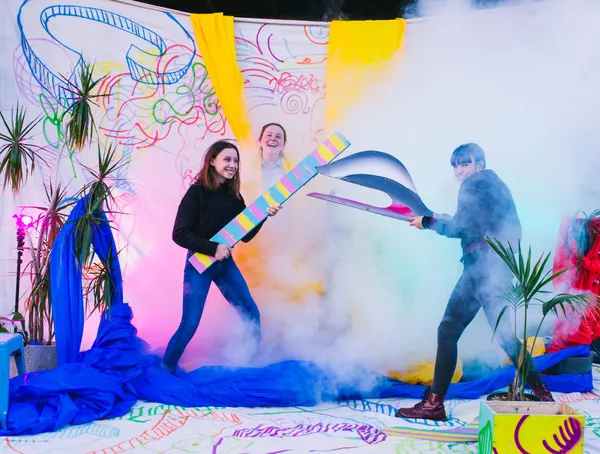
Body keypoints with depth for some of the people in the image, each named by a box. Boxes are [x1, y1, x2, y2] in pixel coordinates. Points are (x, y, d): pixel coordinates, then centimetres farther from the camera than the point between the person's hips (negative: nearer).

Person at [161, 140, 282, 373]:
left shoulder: (234, 196, 4)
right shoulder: (196, 192, -12)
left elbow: (245, 236, 3)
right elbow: (180, 234, -17)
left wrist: (263, 216, -12)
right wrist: (213, 248, -23)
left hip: (225, 263, 6)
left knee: (252, 314, 7)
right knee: (189, 325, -4)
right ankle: (166, 370, 18)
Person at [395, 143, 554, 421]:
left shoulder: (475, 184, -4)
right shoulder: (494, 183, 23)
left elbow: (460, 229, -11)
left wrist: (427, 222, 1)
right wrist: (440, 221, 22)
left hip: (483, 265, -10)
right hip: (499, 266, 10)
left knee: (448, 331, -8)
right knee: (503, 332, 15)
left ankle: (434, 403, -7)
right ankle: (539, 391, 18)